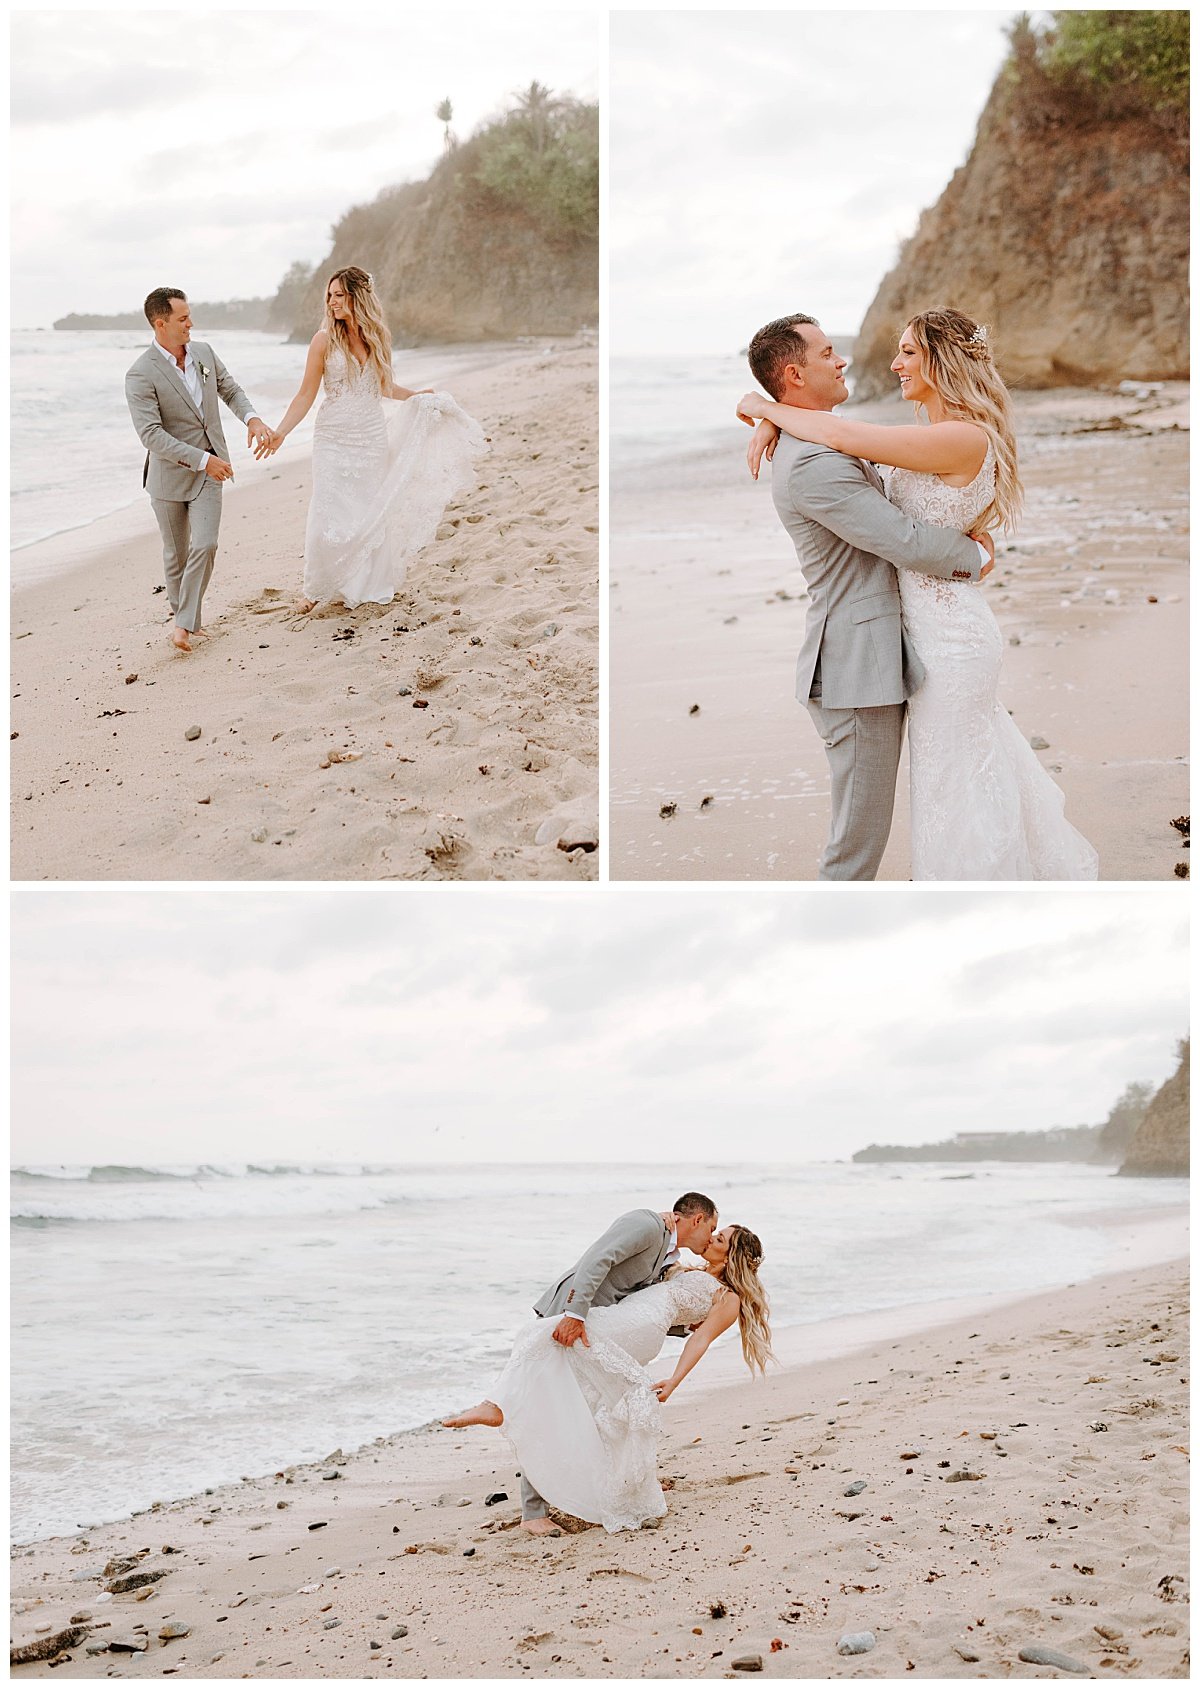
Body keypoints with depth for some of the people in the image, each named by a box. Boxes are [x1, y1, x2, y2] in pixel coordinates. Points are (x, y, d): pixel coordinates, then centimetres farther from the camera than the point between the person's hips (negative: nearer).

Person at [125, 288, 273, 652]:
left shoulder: (203, 352, 0)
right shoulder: (141, 374, -19)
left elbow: (230, 390, 14)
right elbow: (151, 434, -24)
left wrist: (252, 418, -7)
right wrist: (202, 459, -27)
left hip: (209, 471, 3)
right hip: (170, 474, -3)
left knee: (204, 545, -11)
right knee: (176, 554, 9)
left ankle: (185, 624, -3)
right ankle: (182, 611, 30)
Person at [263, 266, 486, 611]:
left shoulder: (377, 338, 3)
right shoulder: (324, 339, -7)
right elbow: (306, 394, -5)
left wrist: (416, 395, 23)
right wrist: (280, 432, -14)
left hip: (373, 439, 3)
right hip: (334, 440, -3)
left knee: (373, 515, 8)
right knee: (329, 517, -4)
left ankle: (370, 585, 22)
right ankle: (318, 590, 11)